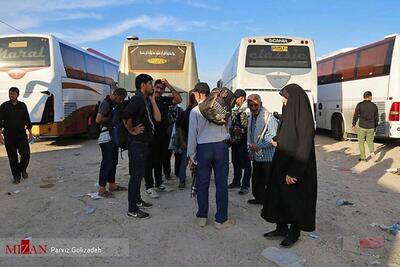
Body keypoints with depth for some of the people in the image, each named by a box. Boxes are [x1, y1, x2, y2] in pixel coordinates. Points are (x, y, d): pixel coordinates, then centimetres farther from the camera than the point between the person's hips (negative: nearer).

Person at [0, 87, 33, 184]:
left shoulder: (22, 106, 4)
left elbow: (27, 120, 9)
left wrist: (30, 133, 8)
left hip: (22, 135, 1)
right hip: (9, 137, -1)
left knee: (26, 154, -5)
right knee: (12, 157, 3)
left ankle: (23, 169, 24)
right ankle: (16, 176, 15)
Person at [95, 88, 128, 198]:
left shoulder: (114, 104, 16)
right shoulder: (106, 103, -13)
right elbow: (98, 119, -23)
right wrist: (112, 118, -12)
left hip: (113, 137, 10)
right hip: (106, 138, -10)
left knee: (113, 161, 14)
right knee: (107, 162, -8)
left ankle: (112, 185, 25)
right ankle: (101, 189, -2)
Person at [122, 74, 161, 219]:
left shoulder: (146, 100, 13)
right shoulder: (137, 99, -17)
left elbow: (158, 118, 6)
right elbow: (125, 116, -32)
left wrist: (152, 100, 2)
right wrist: (132, 130, -19)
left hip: (144, 143, 10)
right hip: (137, 143, -10)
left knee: (139, 174, 19)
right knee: (135, 175, -2)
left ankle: (137, 200, 34)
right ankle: (132, 210, 8)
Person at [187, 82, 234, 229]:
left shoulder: (195, 110, -3)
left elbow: (192, 134, -1)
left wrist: (191, 155, 5)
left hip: (203, 148, -1)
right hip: (221, 146, 1)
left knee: (202, 184, 12)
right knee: (221, 183, 6)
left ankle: (202, 217, 22)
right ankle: (221, 220, 12)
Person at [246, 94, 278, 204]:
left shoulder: (268, 117, -18)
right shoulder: (252, 116, 8)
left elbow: (273, 138, -23)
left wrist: (258, 146, -22)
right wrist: (251, 147, 14)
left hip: (267, 156, -8)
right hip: (256, 155, 8)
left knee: (269, 181, 1)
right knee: (256, 180, 21)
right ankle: (260, 198, 38)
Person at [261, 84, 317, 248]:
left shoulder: (304, 117, -19)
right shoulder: (289, 113, 8)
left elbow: (304, 146, -22)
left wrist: (293, 172, -23)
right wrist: (277, 142, 4)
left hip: (296, 167, -8)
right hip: (281, 164, 9)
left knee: (294, 199, 7)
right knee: (277, 196, 14)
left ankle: (294, 233, 26)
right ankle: (281, 228, 30)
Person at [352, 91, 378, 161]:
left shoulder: (360, 105, -7)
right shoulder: (374, 106, 1)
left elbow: (356, 116, -7)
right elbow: (376, 118, 8)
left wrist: (353, 125, 3)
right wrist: (375, 126, 20)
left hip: (362, 127, -2)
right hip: (371, 127, 2)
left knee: (361, 142, 10)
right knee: (370, 141, 20)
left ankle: (363, 157, 12)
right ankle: (372, 151, -6)